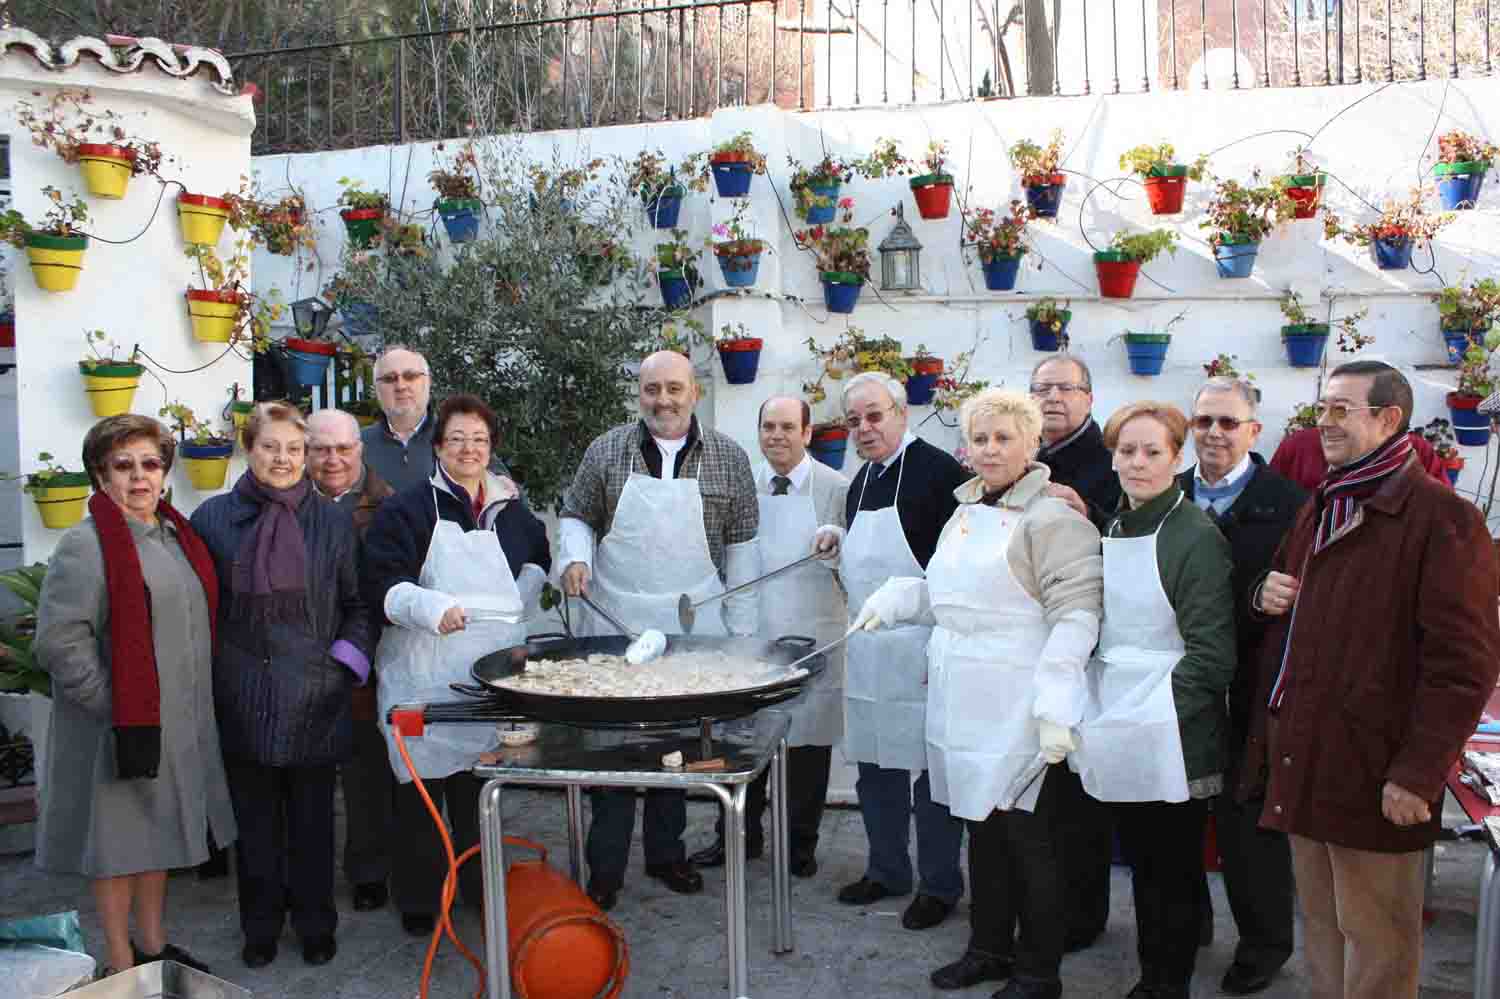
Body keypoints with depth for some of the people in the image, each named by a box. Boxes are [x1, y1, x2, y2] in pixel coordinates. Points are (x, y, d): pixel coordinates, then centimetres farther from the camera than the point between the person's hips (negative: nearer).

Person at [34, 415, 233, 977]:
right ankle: (121, 966, 20)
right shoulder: (86, 545, -14)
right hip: (121, 728, -7)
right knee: (118, 841, 5)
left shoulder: (177, 535, 10)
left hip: (177, 721, 7)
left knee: (159, 834, 18)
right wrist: (115, 703, -19)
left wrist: (192, 701, 14)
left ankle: (153, 946, 34)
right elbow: (59, 639, -20)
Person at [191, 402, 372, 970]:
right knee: (255, 822, 11)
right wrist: (206, 676, 1)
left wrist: (347, 660, -3)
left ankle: (316, 926, 26)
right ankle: (260, 928, 28)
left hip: (313, 702, 0)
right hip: (242, 702, 0)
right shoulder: (214, 518, 2)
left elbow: (357, 604, 8)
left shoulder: (332, 522, 4)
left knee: (312, 821, 10)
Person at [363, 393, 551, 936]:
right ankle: (419, 898, 14)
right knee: (422, 781, -1)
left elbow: (537, 560, 31)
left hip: (491, 670, 4)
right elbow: (382, 583, -10)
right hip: (424, 672, -4)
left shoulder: (512, 513, 13)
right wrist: (434, 608, -26)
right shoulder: (407, 510, -2)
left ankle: (481, 887, 24)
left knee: (480, 779, 9)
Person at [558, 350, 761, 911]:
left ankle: (666, 854, 28)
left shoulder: (728, 458, 1)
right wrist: (575, 556, -11)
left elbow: (741, 547, 5)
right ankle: (605, 869, 13)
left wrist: (740, 631, 3)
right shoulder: (606, 452, 1)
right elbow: (575, 516, 11)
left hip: (692, 632, 1)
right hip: (615, 628, 0)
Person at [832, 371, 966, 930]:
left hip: (923, 650, -8)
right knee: (874, 768, 16)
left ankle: (940, 885, 16)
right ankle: (887, 871, 31)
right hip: (868, 649, 8)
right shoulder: (860, 482, 14)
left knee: (931, 771, 2)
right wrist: (837, 557, 10)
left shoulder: (937, 470, -11)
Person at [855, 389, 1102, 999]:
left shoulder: (1051, 518, -12)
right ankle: (989, 948, 33)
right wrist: (892, 599, 9)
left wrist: (1054, 707, -25)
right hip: (966, 707, 8)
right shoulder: (965, 513, 13)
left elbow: (1075, 613, -19)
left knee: (1029, 840, 3)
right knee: (983, 828, 18)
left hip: (1021, 715, -8)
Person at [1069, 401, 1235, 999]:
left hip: (1170, 741, -6)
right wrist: (1098, 715, 8)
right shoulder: (1109, 530, 11)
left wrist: (1152, 716, -15)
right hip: (1116, 737, 6)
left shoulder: (1195, 537, -11)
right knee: (1140, 862, 15)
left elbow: (1210, 654, -14)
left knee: (1172, 870, 5)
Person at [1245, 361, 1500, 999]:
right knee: (1320, 922, 19)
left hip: (1373, 772, -8)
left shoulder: (1441, 517, -12)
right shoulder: (1320, 509, 15)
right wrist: (1266, 596, 5)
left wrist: (1419, 773, -20)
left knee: (1374, 936, 5)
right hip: (1302, 757, 8)